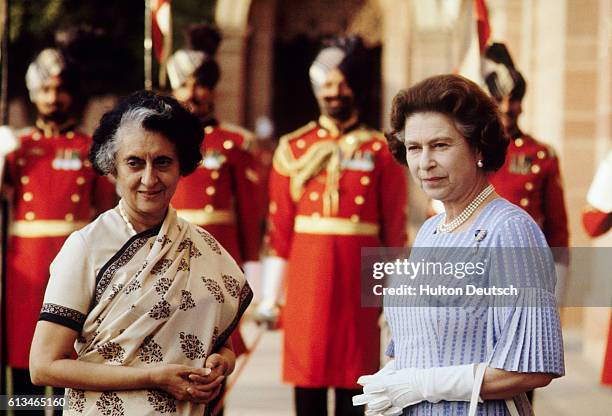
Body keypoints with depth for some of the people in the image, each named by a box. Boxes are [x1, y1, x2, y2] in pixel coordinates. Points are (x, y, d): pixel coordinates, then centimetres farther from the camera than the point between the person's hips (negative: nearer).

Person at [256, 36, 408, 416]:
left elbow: (395, 232, 3)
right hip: (307, 282, 1)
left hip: (359, 279, -1)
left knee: (353, 382, 3)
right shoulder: (293, 149, 7)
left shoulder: (380, 151, 4)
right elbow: (279, 229, 6)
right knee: (308, 382, 2)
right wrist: (270, 298, 4)